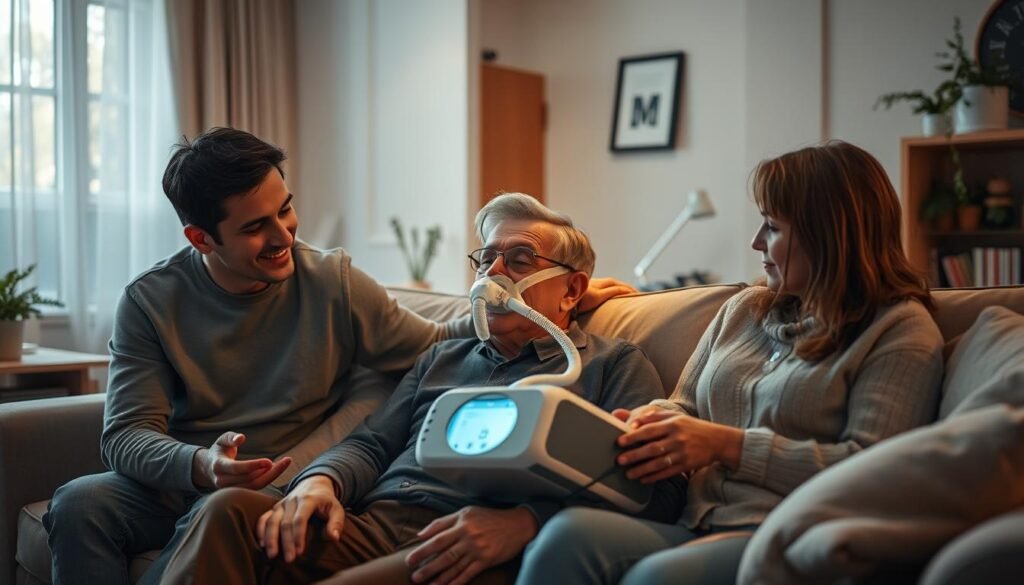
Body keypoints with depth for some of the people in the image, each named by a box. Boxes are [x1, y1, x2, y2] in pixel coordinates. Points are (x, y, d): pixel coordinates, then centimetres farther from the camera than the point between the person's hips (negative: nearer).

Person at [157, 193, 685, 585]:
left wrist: (526, 521, -22)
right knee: (230, 509, -22)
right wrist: (320, 480, -4)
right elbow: (371, 444, 22)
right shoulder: (442, 358, 30)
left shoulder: (613, 365, 12)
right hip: (369, 525, 5)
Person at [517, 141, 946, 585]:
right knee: (568, 535, -28)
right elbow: (684, 407, 26)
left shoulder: (901, 329, 1)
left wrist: (727, 445, -11)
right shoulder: (746, 308, 21)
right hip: (695, 528, 6)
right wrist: (652, 421, 1)